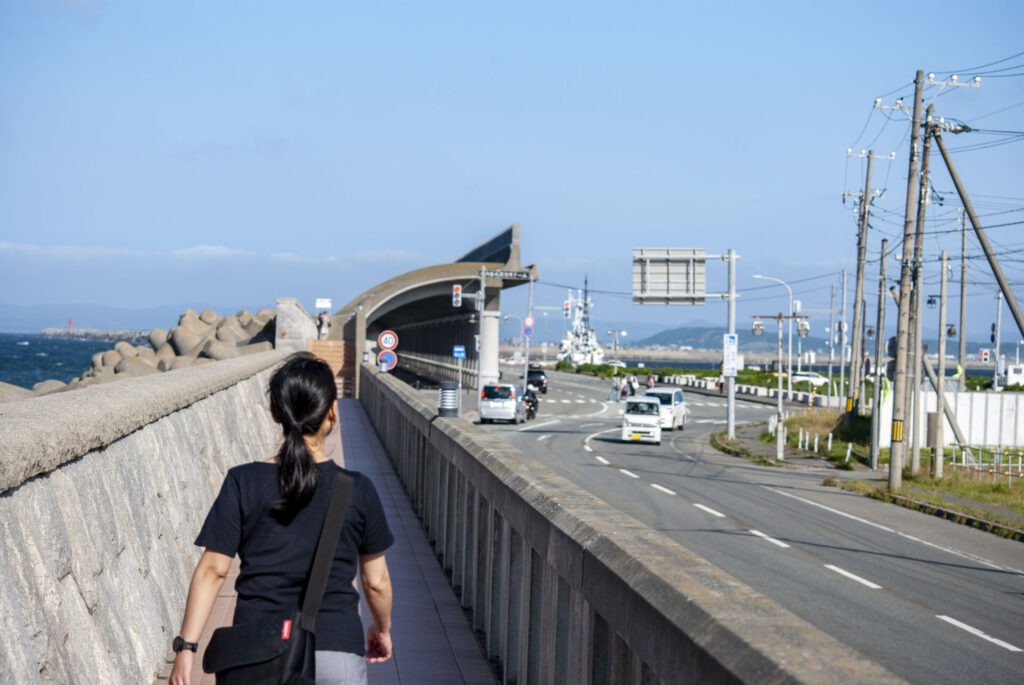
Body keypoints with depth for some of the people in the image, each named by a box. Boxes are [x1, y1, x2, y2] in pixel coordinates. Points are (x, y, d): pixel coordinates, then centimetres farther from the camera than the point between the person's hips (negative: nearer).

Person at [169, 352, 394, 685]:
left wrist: (186, 646, -2)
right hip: (338, 652, -1)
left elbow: (212, 570, -5)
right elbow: (376, 582, 7)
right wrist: (383, 629, 25)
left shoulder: (243, 484, -1)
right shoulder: (358, 490, -1)